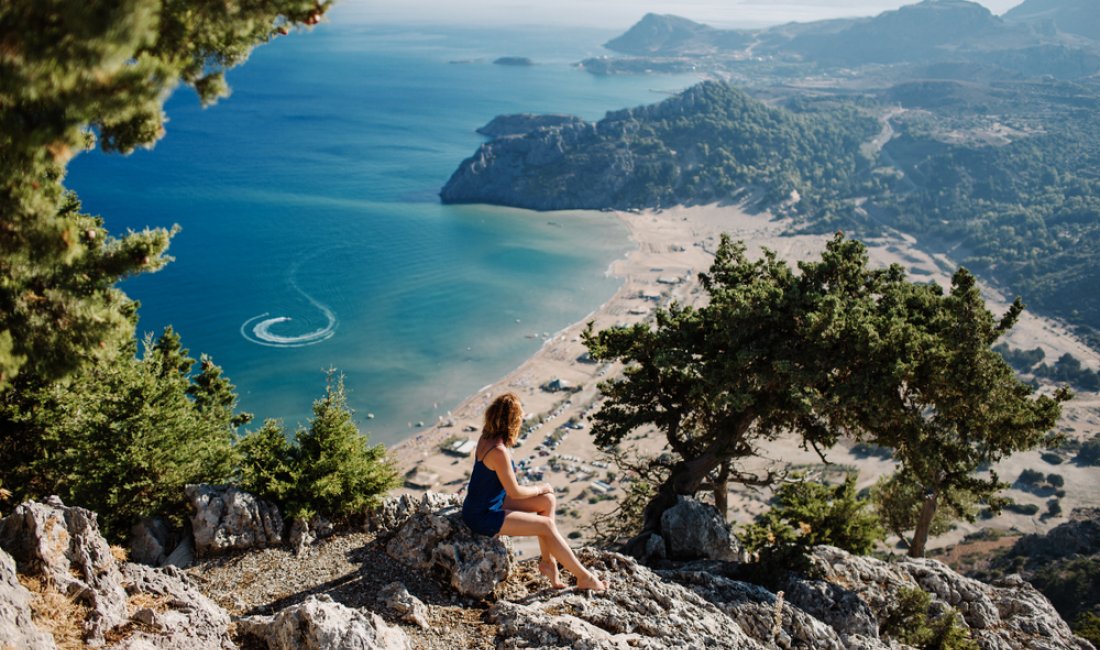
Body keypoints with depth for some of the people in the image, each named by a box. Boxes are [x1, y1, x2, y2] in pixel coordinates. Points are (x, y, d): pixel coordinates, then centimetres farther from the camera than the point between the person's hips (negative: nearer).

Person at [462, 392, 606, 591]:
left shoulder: (487, 438, -2)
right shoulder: (499, 451, -30)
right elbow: (514, 492, -20)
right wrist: (541, 488, -5)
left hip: (483, 505, 10)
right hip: (484, 517, -10)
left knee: (548, 501, 6)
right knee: (547, 525, -9)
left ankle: (547, 560, 11)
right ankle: (583, 577, 4)